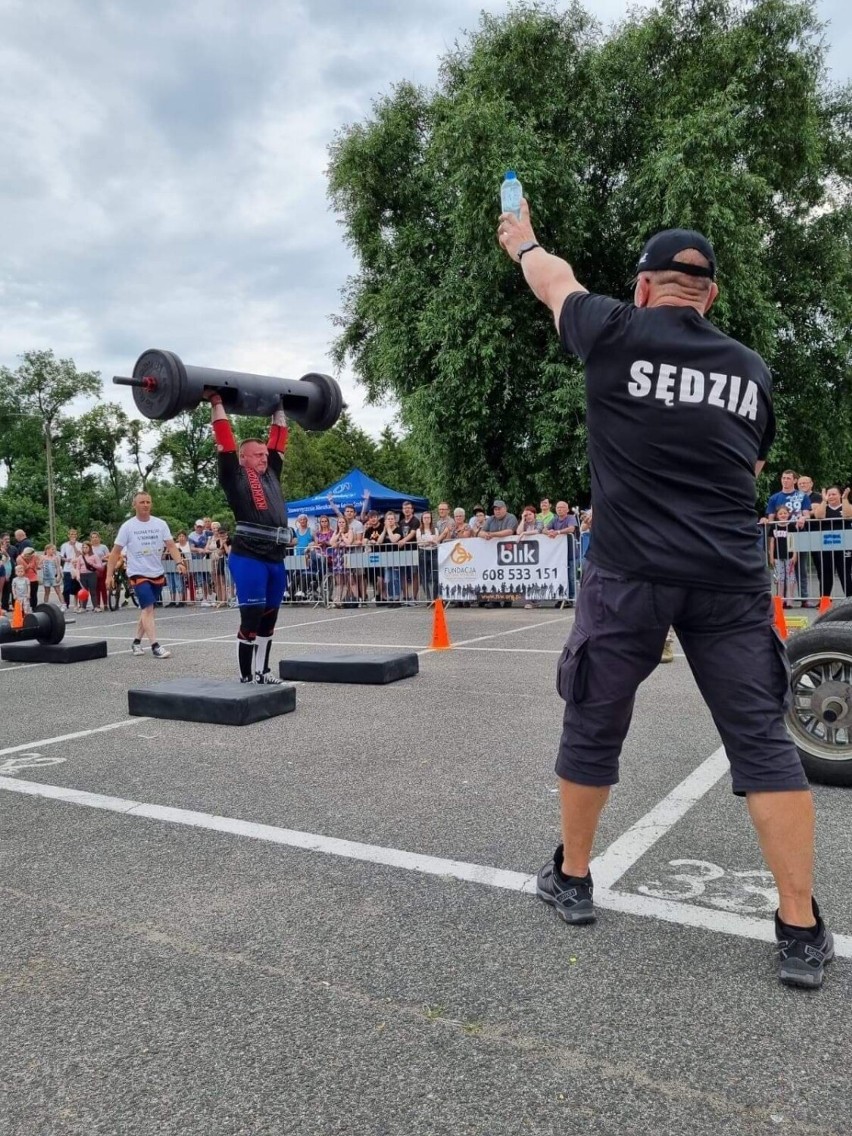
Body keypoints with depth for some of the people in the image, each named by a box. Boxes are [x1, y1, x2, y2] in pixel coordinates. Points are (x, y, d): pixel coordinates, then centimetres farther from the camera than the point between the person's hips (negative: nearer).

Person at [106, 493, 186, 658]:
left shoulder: (160, 524, 1)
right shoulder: (128, 526, -6)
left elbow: (171, 545, -3)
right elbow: (115, 552, -3)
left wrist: (179, 562, -22)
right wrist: (109, 575, -9)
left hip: (157, 574, 4)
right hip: (138, 574, -4)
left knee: (147, 610, 13)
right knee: (148, 609, -13)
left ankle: (136, 642, 26)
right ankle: (155, 646, -15)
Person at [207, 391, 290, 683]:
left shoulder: (271, 474, 18)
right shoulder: (235, 476, 1)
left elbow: (279, 439, 24)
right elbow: (225, 441, -2)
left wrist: (279, 409, 30)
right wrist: (216, 403, 2)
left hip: (275, 559, 7)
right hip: (248, 558, -7)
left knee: (269, 618, 14)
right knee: (251, 618, -3)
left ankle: (262, 671, 26)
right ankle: (246, 677, 7)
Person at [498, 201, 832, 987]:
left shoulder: (618, 337, 0)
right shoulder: (753, 370, 12)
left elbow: (557, 281, 19)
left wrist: (522, 242, 39)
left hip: (631, 575, -3)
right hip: (732, 579, 3)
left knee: (593, 730, 12)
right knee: (763, 741, 6)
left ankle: (572, 879, 29)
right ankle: (801, 932, 10)